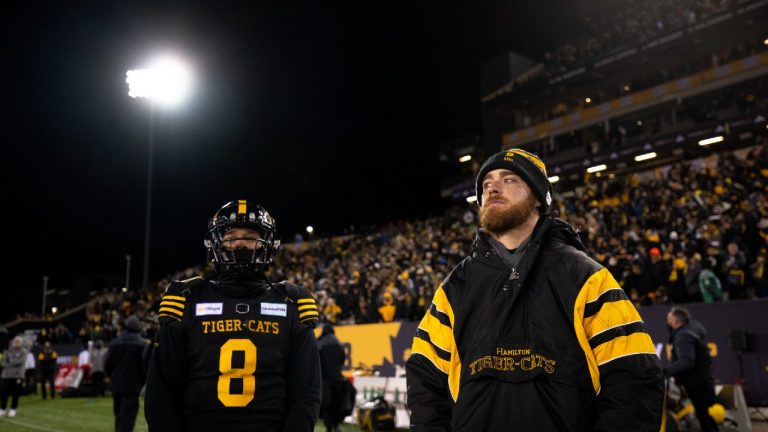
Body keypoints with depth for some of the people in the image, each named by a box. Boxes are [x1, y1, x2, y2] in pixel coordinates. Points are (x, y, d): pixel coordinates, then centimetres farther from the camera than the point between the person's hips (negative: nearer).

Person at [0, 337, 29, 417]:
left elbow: (21, 361, -11)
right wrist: (14, 364, -13)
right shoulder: (7, 351, 11)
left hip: (18, 375, -2)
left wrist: (11, 361, -5)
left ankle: (13, 410, 11)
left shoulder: (23, 352, 4)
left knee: (15, 394, -2)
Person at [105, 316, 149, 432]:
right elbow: (145, 365, -11)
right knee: (127, 418, -3)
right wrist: (141, 380, 5)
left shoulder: (114, 343, 3)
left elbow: (107, 364, 5)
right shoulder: (142, 344, -9)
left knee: (119, 415, 19)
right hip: (132, 386, -4)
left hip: (116, 386, 5)